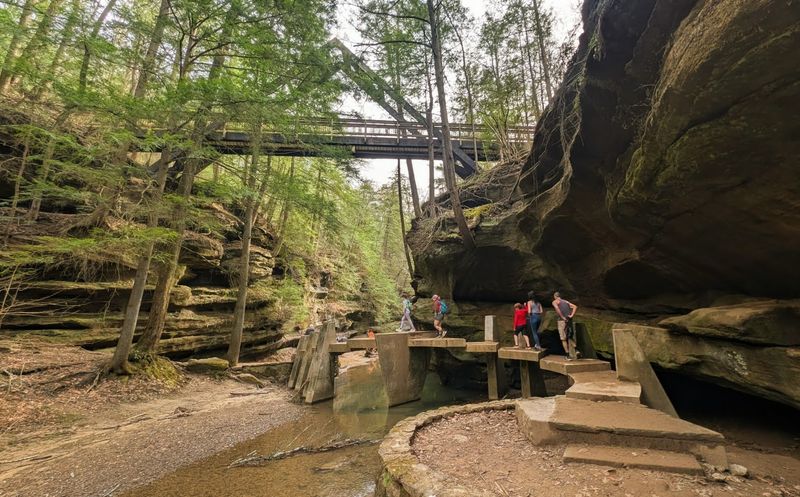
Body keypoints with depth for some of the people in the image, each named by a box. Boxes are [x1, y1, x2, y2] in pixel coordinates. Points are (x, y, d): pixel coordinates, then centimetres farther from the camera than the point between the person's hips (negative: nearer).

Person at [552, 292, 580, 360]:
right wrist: (572, 315, 2)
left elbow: (557, 308, -19)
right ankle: (576, 351, 1)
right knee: (570, 337, 17)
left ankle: (568, 355, 3)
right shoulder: (565, 301, 20)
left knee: (564, 339, 3)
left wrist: (562, 317, -14)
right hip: (569, 320, 5)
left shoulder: (554, 302, 3)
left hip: (562, 321, -5)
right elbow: (575, 306, 9)